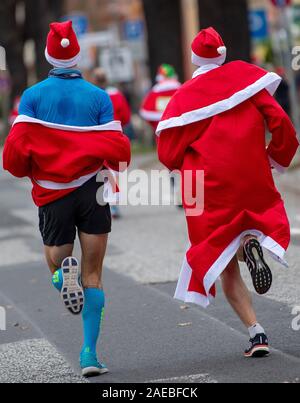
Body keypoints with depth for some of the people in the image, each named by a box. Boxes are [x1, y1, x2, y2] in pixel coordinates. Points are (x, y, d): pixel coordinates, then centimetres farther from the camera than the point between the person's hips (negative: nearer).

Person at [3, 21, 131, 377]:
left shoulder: (32, 96, -3)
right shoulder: (99, 97, -1)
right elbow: (118, 152, -7)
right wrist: (113, 163, 16)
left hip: (53, 195, 0)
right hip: (92, 192, 0)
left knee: (56, 262, 17)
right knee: (93, 274, 8)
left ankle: (64, 272, -21)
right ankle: (89, 352, -1)